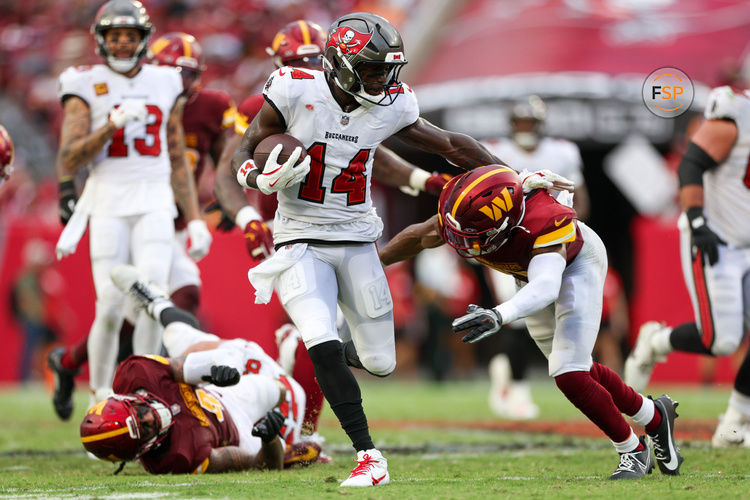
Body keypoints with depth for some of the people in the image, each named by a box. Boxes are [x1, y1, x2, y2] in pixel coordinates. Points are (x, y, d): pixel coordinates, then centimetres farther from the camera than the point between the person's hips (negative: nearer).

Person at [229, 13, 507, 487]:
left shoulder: (389, 107, -5)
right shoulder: (294, 93, -14)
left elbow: (452, 145, 7)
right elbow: (243, 154, -6)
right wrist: (263, 179, -28)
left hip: (357, 243, 4)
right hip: (302, 244, -3)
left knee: (380, 362, 4)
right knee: (323, 345, -23)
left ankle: (329, 349, 40)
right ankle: (369, 456, -16)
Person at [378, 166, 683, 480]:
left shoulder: (544, 221, -46)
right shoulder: (459, 212, -30)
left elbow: (546, 287, -59)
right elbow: (418, 237, -10)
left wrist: (498, 316, -76)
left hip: (576, 263, -6)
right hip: (531, 271, 6)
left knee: (569, 376, -17)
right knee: (579, 371, 14)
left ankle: (632, 450, 5)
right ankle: (654, 416, 35)